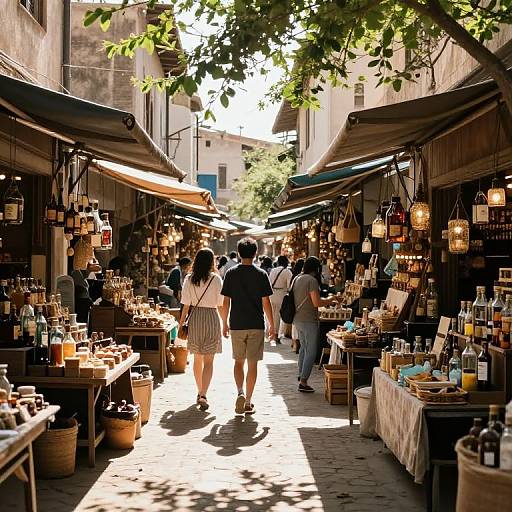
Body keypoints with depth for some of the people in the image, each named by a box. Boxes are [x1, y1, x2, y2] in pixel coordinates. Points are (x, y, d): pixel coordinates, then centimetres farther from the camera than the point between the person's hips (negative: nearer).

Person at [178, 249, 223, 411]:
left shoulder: (189, 279, -2)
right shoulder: (216, 279, -8)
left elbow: (186, 305, -1)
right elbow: (220, 305, -4)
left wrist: (181, 324, 9)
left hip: (195, 318, 3)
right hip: (211, 318, -3)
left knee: (197, 359, 17)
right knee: (208, 361, 1)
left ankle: (199, 393, 28)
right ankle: (203, 395, -12)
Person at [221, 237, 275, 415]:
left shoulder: (231, 274, -1)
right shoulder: (261, 274, -5)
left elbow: (226, 302, 0)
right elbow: (266, 303, -4)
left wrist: (224, 324, 11)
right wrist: (272, 324, 6)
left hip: (236, 325, 1)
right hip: (256, 325, -1)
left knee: (239, 361, 14)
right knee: (252, 363, 6)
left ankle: (240, 393, -7)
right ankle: (248, 402, 9)